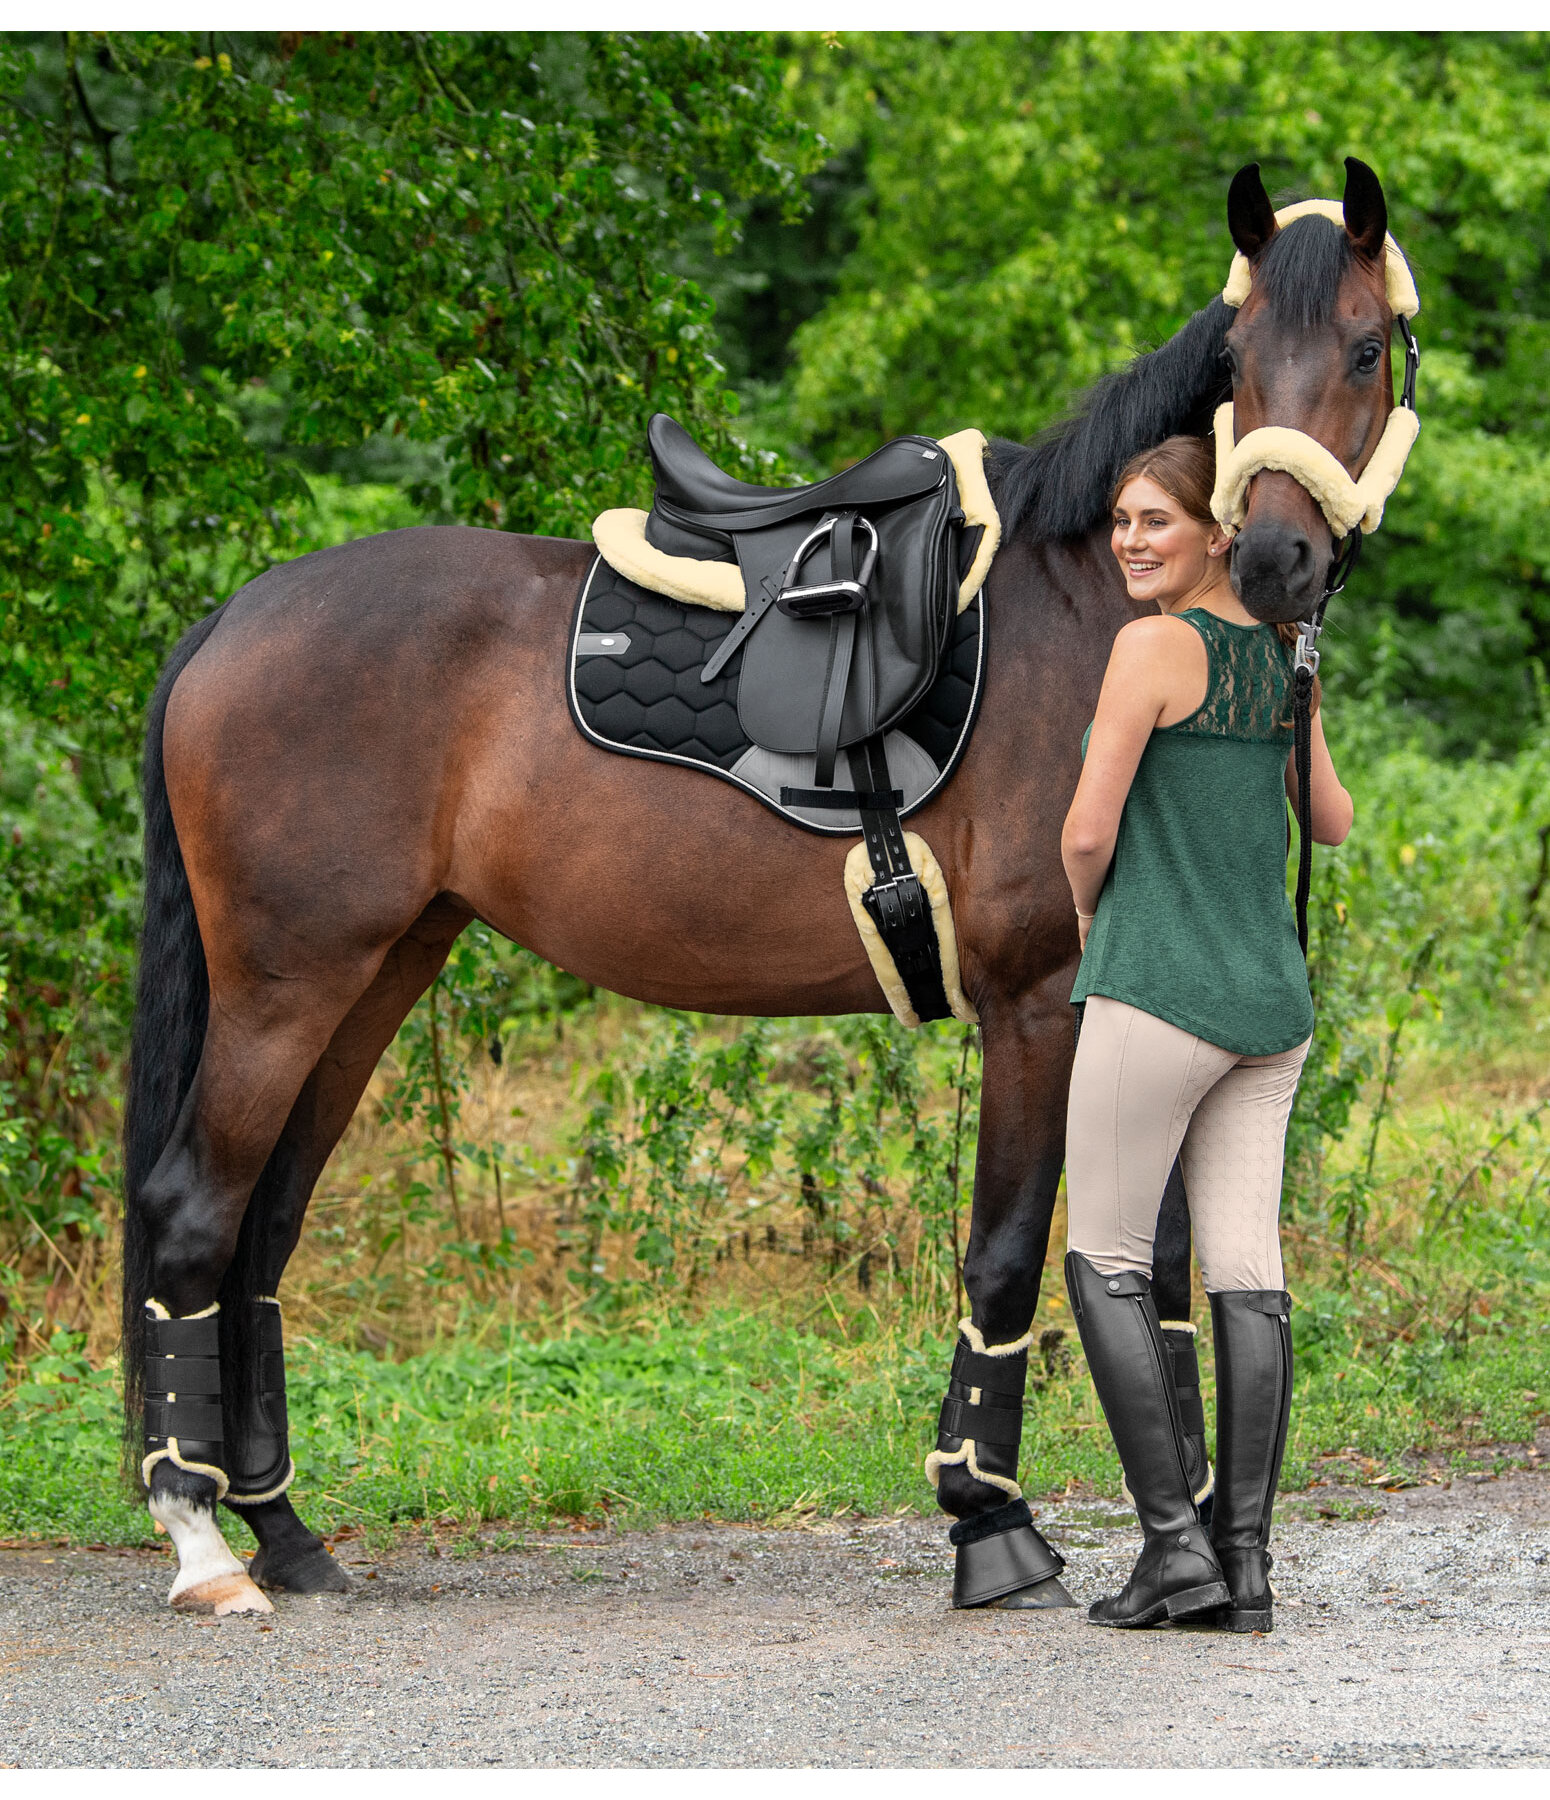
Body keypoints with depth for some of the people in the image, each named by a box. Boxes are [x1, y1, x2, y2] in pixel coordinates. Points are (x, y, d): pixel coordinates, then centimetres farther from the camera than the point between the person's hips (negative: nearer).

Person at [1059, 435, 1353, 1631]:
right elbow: (1333, 822, 21)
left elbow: (1090, 829, -13)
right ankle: (1247, 1559, 2)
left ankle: (1175, 1544, -6)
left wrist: (1089, 908, 8)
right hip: (1273, 993, 7)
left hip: (1158, 985, -7)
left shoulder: (1155, 646, -12)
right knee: (1247, 1268, 4)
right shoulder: (1281, 654, 10)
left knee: (1106, 1259, 2)